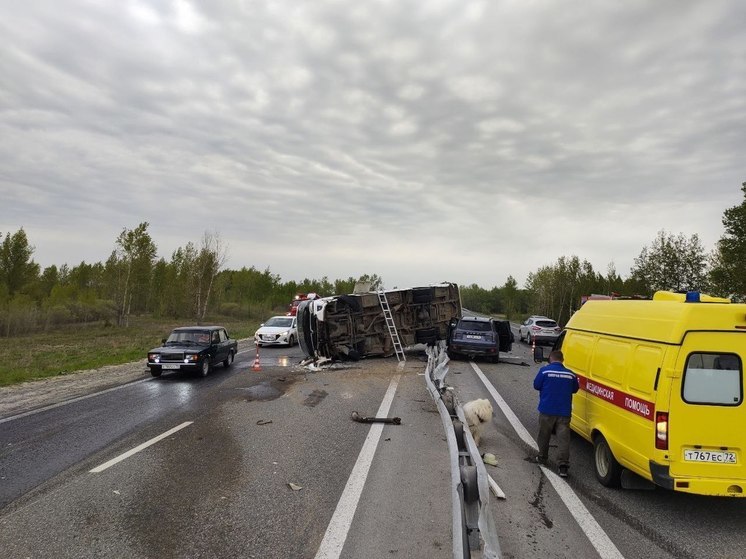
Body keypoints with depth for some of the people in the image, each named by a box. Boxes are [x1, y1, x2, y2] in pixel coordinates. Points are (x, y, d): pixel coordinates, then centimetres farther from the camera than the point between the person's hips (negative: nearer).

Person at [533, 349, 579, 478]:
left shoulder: (544, 371, -9)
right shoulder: (570, 374, 1)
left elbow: (536, 385, -2)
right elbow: (575, 389, 14)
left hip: (547, 410, -1)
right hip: (564, 412, 2)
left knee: (544, 436, 16)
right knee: (563, 438, 1)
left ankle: (542, 458, 30)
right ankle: (563, 465, -6)